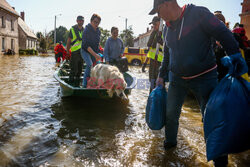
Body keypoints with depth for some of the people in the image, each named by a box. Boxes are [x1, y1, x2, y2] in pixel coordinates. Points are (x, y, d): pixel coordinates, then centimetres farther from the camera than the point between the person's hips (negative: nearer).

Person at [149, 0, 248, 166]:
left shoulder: (199, 13, -11)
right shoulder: (169, 27, 9)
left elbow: (224, 34, -11)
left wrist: (236, 56, -17)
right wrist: (162, 76, 18)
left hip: (204, 78, -5)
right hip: (177, 78, 6)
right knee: (171, 113, 12)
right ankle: (170, 141, 38)